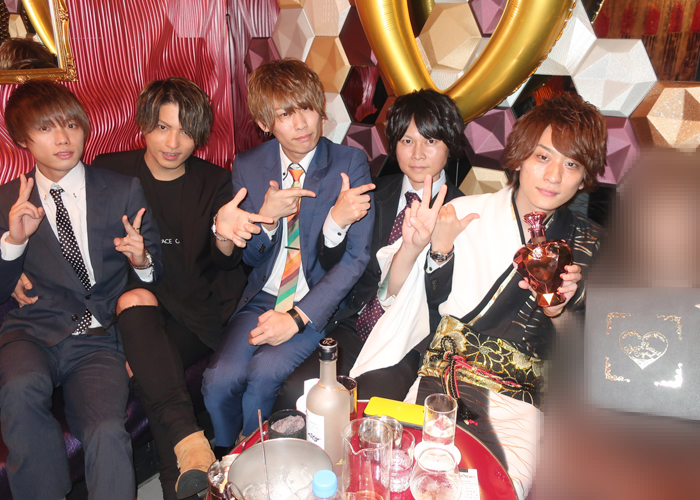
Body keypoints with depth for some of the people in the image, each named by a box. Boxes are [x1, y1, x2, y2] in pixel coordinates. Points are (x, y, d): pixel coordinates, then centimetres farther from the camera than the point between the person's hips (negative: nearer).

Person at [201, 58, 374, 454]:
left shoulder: (350, 163, -4)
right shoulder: (248, 167, 5)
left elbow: (357, 255, -8)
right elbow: (247, 257, 10)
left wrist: (298, 317, -17)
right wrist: (266, 217, -14)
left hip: (318, 303, -2)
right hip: (263, 298, 3)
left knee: (263, 373, -27)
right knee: (220, 381, -22)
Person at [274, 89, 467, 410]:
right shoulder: (376, 193, 11)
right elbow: (332, 265, 10)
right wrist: (335, 221, -12)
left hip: (409, 347, -3)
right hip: (355, 328, 4)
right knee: (294, 392, -18)